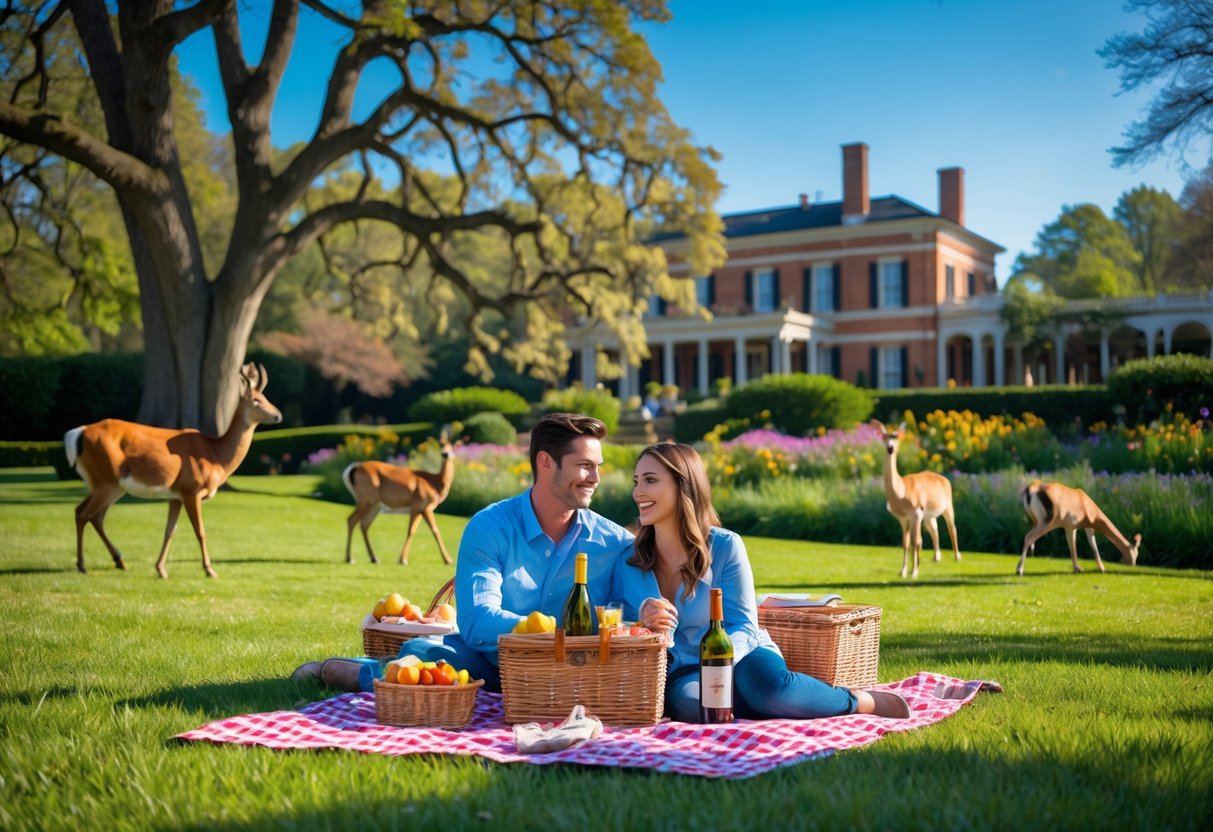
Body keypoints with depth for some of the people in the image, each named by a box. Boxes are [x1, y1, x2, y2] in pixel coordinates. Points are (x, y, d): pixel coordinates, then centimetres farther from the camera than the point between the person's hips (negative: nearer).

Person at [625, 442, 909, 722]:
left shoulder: (725, 546, -9)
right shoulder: (630, 561, -4)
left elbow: (743, 626, -9)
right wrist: (642, 614, -28)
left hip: (742, 659, -1)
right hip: (684, 672, 1)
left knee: (766, 684, -37)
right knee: (685, 699, -37)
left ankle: (861, 701, -10)